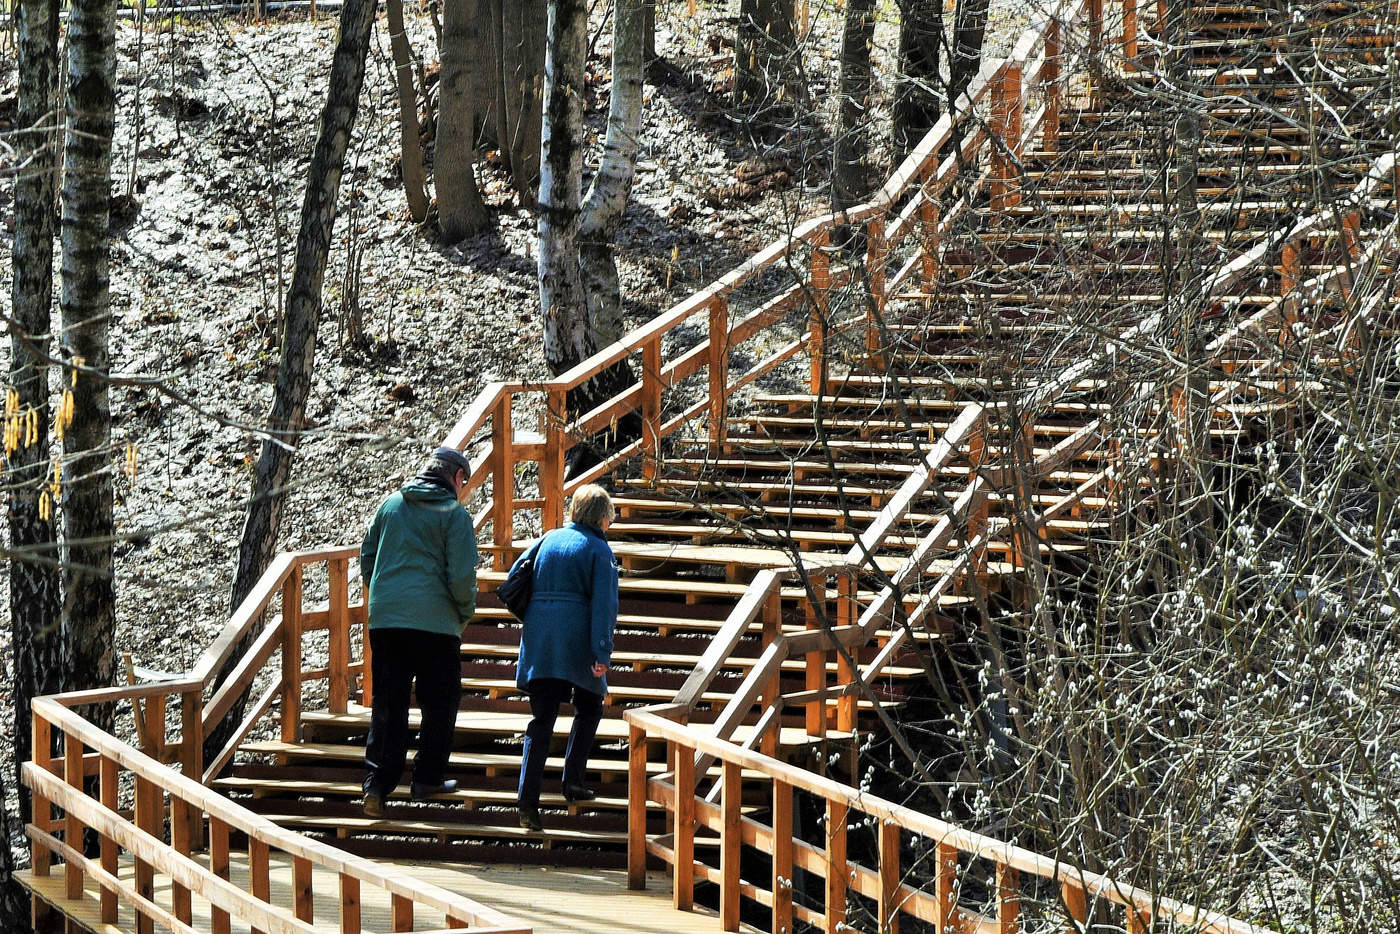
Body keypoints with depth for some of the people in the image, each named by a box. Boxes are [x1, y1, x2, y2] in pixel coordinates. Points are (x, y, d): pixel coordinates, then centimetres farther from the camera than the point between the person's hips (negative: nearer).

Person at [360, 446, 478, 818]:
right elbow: (462, 576, -11)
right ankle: (428, 778, 14)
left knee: (387, 704, 6)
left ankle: (377, 782, -5)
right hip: (435, 621, -4)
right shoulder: (455, 514, -4)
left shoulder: (390, 505, 12)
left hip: (384, 619, 4)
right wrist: (465, 612, 6)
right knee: (439, 703, 11)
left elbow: (366, 557, 16)